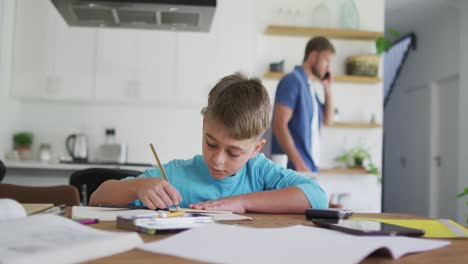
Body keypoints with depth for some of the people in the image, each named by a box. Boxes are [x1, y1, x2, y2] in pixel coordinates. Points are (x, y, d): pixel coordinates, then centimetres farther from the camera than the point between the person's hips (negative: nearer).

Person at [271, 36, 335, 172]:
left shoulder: (309, 87, 16)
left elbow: (328, 120, 23)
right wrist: (298, 163, -23)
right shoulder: (292, 80, -9)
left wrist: (327, 88, 12)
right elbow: (279, 125, -17)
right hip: (294, 166, -8)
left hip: (310, 166, 9)